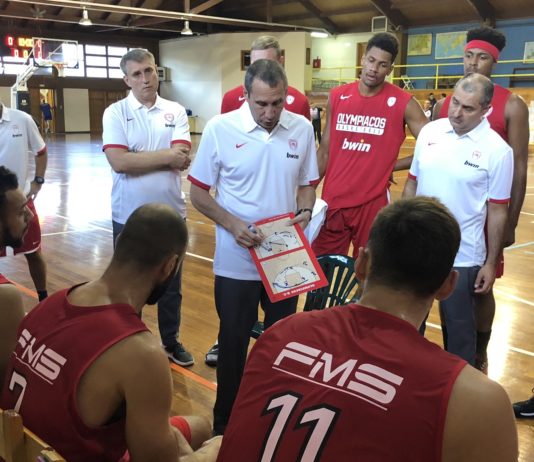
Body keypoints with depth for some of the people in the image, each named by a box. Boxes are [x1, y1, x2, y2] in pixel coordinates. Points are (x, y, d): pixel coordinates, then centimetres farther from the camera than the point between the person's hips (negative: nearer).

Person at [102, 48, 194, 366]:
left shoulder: (176, 112, 0)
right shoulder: (115, 113, -5)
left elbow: (181, 161, -12)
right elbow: (119, 162, -19)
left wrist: (138, 160, -16)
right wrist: (165, 155, -14)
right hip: (129, 216, -2)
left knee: (171, 284, 15)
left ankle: (171, 340, 34)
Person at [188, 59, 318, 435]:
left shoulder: (302, 129, -3)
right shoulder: (219, 129, -12)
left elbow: (307, 184, 8)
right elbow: (199, 193, -6)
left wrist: (304, 213, -13)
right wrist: (232, 224, -21)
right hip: (236, 262, -2)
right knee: (233, 342, 12)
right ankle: (225, 422, 32)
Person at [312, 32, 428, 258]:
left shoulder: (403, 103, -6)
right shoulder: (337, 97, 4)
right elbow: (325, 151, 9)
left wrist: (393, 165, -3)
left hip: (373, 203, -3)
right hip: (332, 201, 3)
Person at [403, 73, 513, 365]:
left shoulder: (497, 150, -11)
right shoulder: (429, 131, 0)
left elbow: (497, 211, -7)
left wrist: (491, 262, -6)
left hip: (462, 257, -4)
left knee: (458, 325, 11)